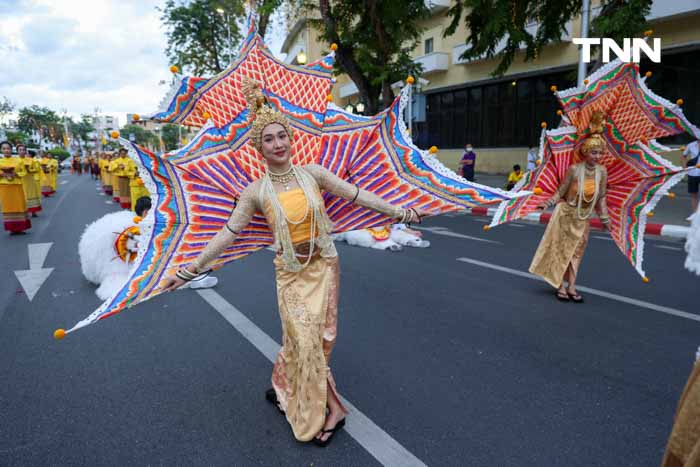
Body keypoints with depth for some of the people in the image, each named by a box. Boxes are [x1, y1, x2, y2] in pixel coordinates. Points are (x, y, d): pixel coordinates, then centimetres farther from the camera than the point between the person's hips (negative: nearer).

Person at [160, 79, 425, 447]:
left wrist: (399, 212, 4)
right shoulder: (255, 192, -8)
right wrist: (190, 270, -3)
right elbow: (227, 234, -3)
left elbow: (357, 196, 0)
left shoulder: (313, 173, -5)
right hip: (290, 273, -1)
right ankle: (330, 409, 21)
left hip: (324, 266, 2)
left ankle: (283, 389, 33)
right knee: (307, 341, -1)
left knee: (316, 338, 7)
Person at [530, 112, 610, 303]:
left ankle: (571, 287, 14)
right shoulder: (574, 169, -18)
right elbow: (561, 191, -9)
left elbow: (601, 197, 2)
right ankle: (560, 286, 12)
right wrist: (548, 203, -20)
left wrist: (604, 218, 6)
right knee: (562, 248, 3)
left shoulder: (602, 171, -7)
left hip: (584, 217, 4)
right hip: (566, 213, -4)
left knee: (577, 250, 7)